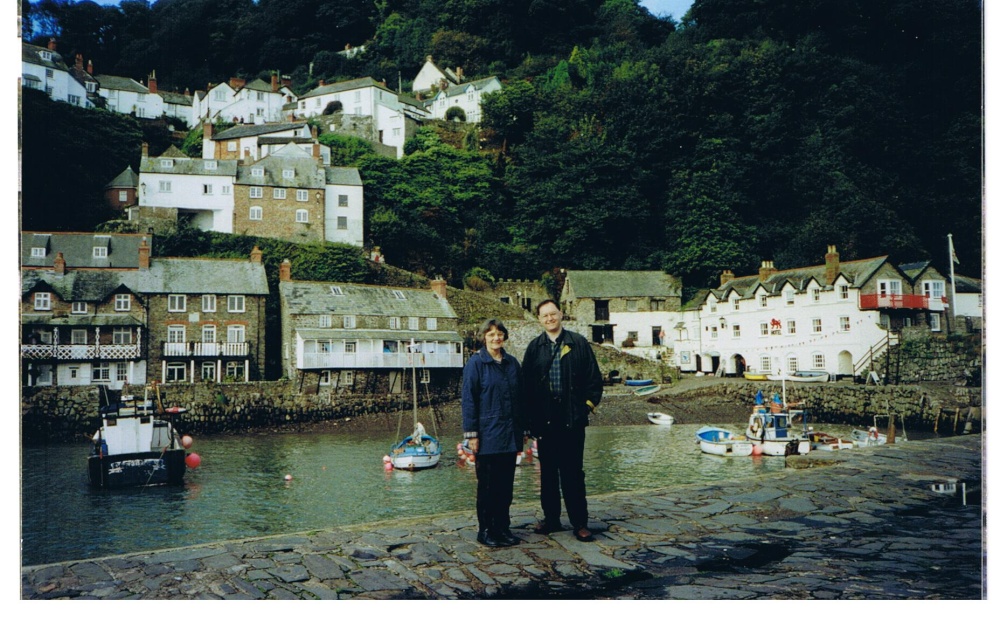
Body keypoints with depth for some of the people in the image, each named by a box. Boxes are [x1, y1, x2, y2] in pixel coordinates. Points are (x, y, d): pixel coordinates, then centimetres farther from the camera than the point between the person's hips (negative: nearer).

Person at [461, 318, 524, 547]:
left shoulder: (512, 363, 9)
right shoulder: (475, 363, -5)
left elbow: (520, 397, 13)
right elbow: (468, 399, -7)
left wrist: (522, 429, 11)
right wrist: (471, 434, -11)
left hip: (510, 435, 5)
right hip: (487, 435, -5)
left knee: (506, 483, 10)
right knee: (487, 485, 3)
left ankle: (503, 527, 21)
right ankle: (486, 530, 14)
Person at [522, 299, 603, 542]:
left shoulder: (579, 343, 3)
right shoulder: (534, 347, 9)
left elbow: (594, 378, 4)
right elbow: (526, 383, 8)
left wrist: (588, 405, -3)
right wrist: (529, 418, 1)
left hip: (572, 419, -2)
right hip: (545, 420, 2)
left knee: (573, 472, 0)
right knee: (548, 472, 10)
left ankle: (580, 523, 7)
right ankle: (551, 518, 20)